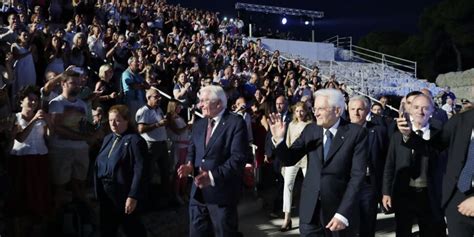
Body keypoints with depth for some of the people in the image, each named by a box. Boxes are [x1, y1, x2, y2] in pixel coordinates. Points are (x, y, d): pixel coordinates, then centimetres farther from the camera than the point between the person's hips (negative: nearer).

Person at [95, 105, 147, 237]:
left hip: (124, 194, -7)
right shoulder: (108, 138, 10)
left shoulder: (134, 140, -14)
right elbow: (99, 164, 12)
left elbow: (139, 170, -20)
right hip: (106, 194, 7)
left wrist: (133, 196, -23)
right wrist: (99, 190, 7)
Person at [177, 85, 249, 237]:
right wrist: (190, 165, -5)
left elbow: (238, 157, -19)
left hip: (222, 192, -6)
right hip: (198, 191, 7)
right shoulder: (199, 124, 13)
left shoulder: (236, 123, -12)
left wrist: (213, 176, -26)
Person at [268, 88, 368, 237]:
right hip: (310, 208, 3)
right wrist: (278, 139, -14)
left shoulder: (356, 133, -8)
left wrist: (343, 213, -18)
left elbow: (357, 175, -12)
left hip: (338, 208, -3)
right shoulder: (310, 130, 3)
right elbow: (289, 160, 5)